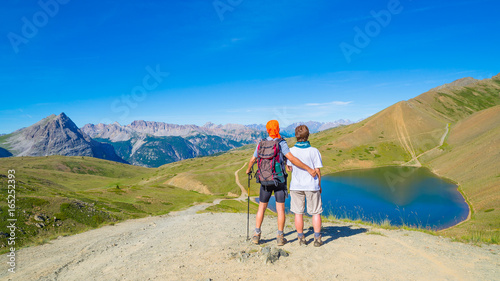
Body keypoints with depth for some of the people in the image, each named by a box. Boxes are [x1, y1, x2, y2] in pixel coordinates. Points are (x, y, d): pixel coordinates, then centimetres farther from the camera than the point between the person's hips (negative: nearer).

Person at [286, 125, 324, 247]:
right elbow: (317, 171, -6)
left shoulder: (291, 151, -5)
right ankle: (317, 239, 13)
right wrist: (319, 185, 7)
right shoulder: (314, 151, -9)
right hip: (312, 186, -1)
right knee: (316, 213, 11)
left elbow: (289, 168, 4)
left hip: (296, 186, 1)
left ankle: (301, 238, 16)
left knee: (298, 213, 9)